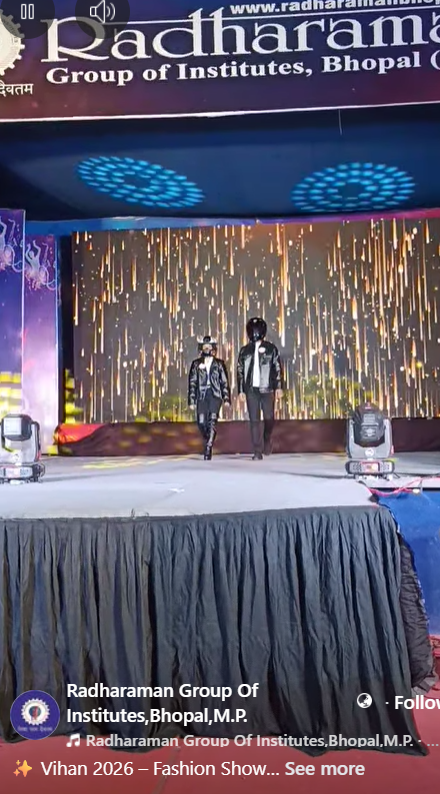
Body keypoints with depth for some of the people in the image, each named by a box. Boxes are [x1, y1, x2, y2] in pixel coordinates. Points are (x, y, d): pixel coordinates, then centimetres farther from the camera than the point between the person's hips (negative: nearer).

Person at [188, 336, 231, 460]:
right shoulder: (196, 364, 10)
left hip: (215, 395, -1)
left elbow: (225, 382, 7)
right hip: (202, 396, 1)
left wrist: (226, 398, -1)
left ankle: (208, 448, -9)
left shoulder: (219, 363, 9)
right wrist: (191, 400, -1)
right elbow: (192, 382, 6)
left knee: (212, 421, -12)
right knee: (201, 423, -4)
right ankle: (208, 442, 24)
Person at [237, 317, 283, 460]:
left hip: (267, 389, -1)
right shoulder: (245, 350, 10)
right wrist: (241, 390, 6)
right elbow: (240, 371, 11)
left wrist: (279, 386, -3)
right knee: (254, 420, -2)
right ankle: (258, 451, 2)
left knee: (269, 418, 0)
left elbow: (278, 367, 4)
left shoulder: (271, 348, 5)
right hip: (251, 389, 1)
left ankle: (267, 439, 30)